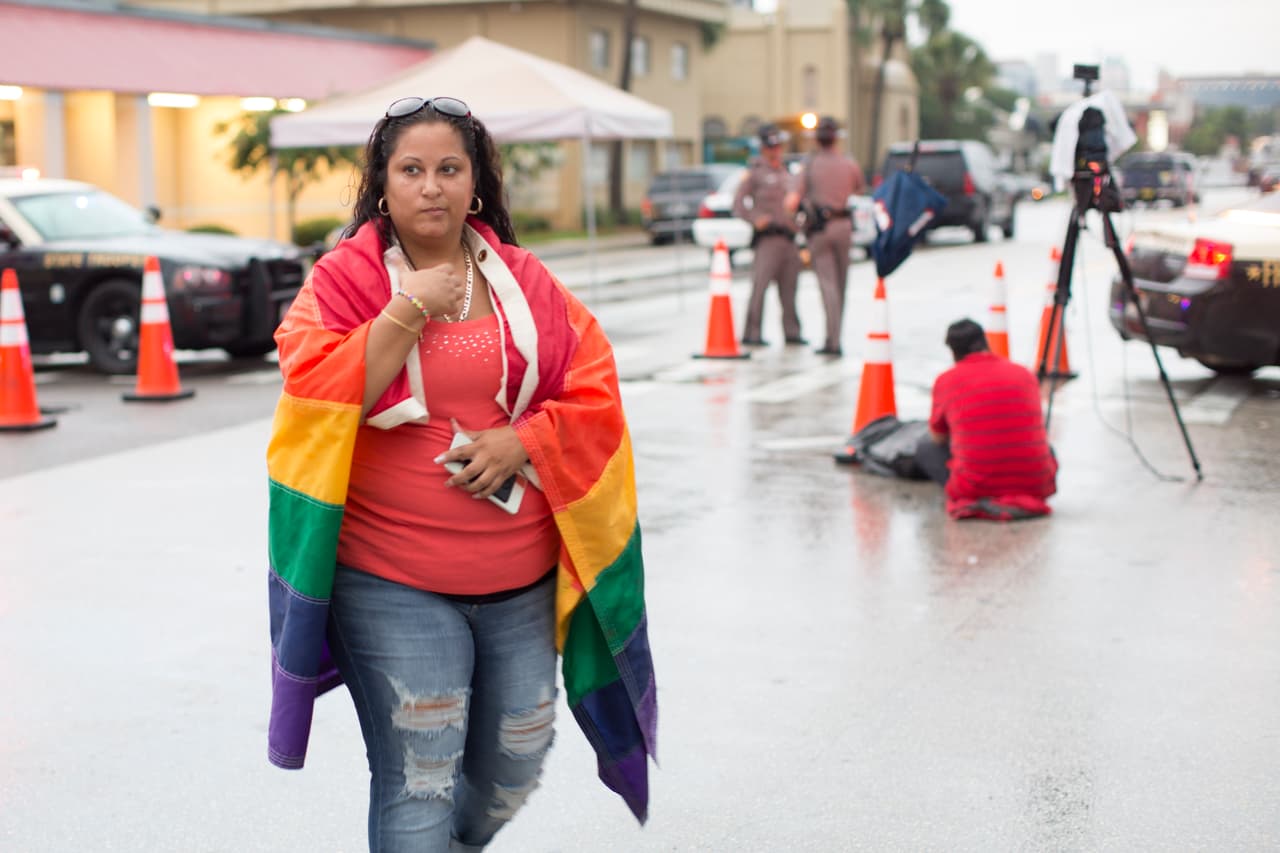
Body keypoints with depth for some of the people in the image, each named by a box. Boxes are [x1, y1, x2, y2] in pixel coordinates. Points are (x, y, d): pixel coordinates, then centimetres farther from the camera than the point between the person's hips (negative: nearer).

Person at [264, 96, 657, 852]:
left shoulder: (524, 281, 7)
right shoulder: (344, 280, -2)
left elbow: (593, 391, 4)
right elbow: (320, 401, -14)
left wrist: (523, 440, -12)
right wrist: (408, 309, -18)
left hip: (522, 578, 4)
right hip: (393, 583, -4)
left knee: (518, 763, 17)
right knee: (419, 782, -6)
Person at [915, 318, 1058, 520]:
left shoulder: (946, 380, 1)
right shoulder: (1025, 374, 11)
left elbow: (937, 438, 17)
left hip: (976, 487, -3)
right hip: (1034, 485, 3)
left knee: (925, 448, 22)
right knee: (1047, 449, 37)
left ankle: (970, 499, -1)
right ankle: (1022, 500, 8)